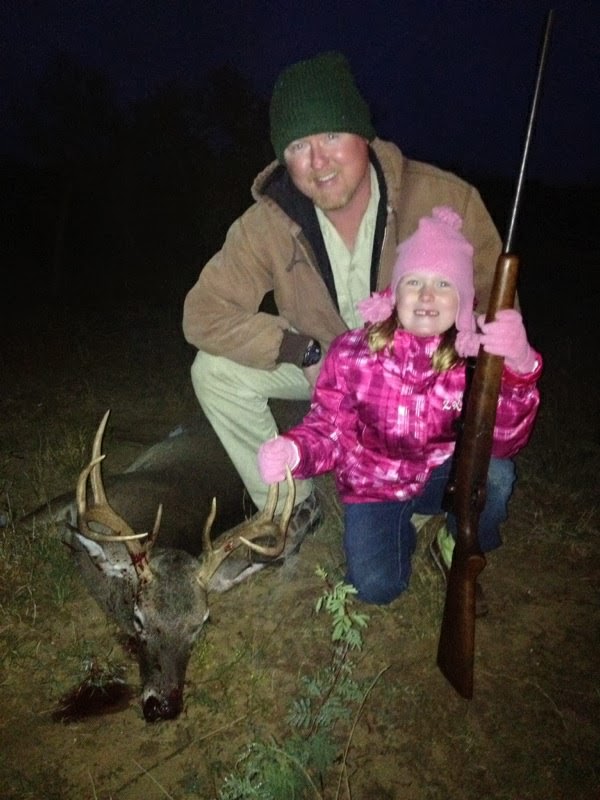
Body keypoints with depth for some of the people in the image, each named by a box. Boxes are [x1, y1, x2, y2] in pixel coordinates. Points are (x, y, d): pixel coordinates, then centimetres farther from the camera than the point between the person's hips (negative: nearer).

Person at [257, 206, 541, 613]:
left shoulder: (473, 358, -17)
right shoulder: (353, 351, -19)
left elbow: (503, 442, -29)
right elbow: (330, 429, -13)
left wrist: (518, 369, -49)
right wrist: (293, 450, -37)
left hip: (443, 475, 0)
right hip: (374, 484, 0)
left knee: (495, 474, -31)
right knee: (376, 587, -15)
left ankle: (459, 549, 3)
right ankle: (406, 523, 20)